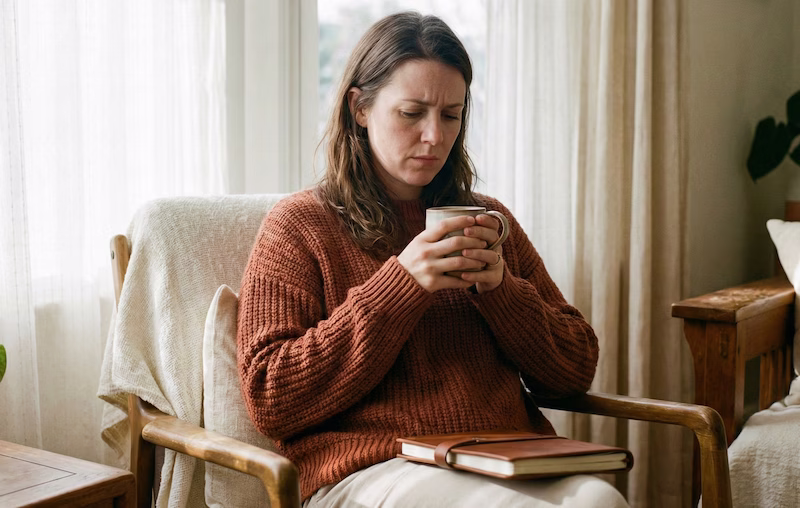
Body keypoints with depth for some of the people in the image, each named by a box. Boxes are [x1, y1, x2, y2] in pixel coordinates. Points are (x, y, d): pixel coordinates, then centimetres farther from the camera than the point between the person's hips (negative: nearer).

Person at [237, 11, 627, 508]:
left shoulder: (488, 220, 20)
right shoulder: (300, 225, 6)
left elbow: (575, 372, 17)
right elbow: (269, 401, -5)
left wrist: (501, 289, -3)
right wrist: (401, 286, -11)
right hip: (370, 467, -5)